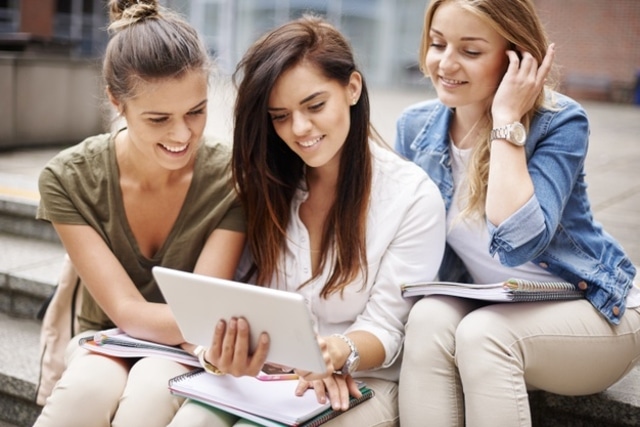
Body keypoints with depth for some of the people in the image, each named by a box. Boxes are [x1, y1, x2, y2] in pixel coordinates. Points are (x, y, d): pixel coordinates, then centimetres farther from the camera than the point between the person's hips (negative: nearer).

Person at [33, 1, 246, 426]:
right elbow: (127, 311, -21)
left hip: (189, 358, 0)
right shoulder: (69, 178, -15)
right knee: (88, 388, -33)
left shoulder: (233, 176, -17)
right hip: (105, 346, 1)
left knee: (151, 389, -34)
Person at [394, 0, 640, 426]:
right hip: (488, 310, 4)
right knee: (429, 318, -28)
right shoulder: (416, 126, -6)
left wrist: (507, 120, -29)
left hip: (588, 311, -3)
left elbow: (517, 244, -33)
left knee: (482, 333, -32)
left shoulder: (560, 122, -19)